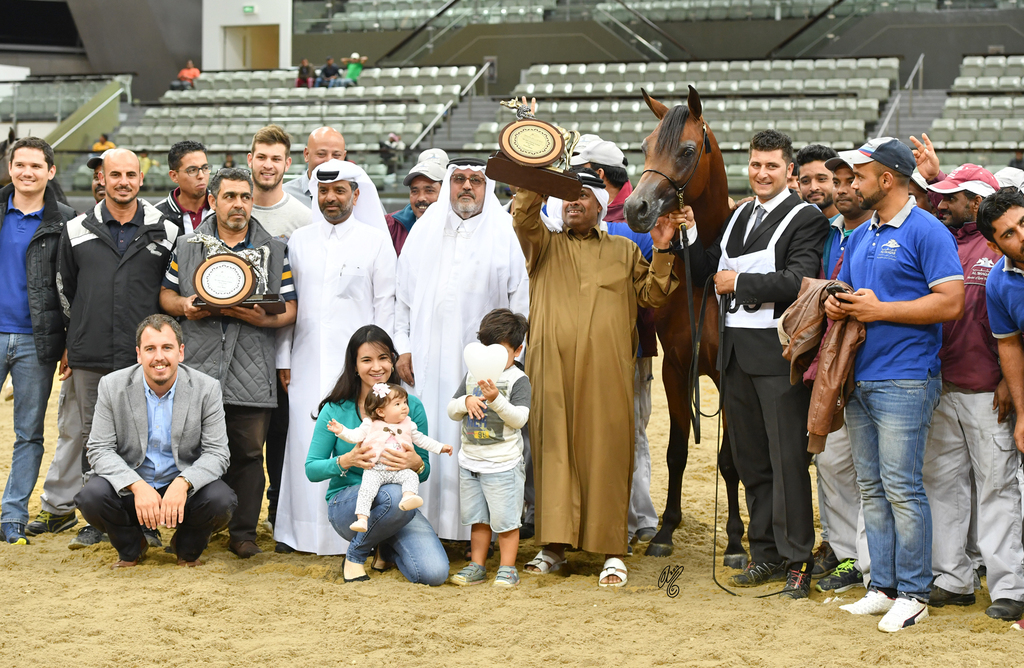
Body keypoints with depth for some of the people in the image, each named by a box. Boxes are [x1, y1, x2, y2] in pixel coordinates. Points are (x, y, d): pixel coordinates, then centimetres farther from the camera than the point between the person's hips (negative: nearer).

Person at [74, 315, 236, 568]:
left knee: (220, 499, -30)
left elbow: (216, 453, -10)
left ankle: (187, 548, 6)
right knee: (92, 496, -29)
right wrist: (137, 487, -27)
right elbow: (99, 450, -9)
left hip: (183, 489, 0)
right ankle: (130, 548, 5)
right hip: (129, 488, 0)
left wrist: (183, 483, -30)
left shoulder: (207, 388, -8)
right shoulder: (112, 386, -7)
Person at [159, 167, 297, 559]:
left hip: (252, 373, 0)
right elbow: (166, 294, 16)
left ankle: (243, 532, 11)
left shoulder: (275, 250, 10)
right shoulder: (187, 246, 13)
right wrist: (184, 306, -5)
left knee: (248, 453, 1)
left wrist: (264, 319, -13)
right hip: (199, 370, 0)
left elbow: (290, 308, 7)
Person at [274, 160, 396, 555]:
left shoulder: (376, 242, 3)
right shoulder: (299, 241, 12)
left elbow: (385, 306, 1)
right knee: (305, 441, 1)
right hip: (307, 360, 3)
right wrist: (283, 358, 8)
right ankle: (300, 532, 8)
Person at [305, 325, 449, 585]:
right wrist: (346, 461, -23)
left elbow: (425, 473, 6)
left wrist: (416, 464, -20)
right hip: (346, 503, -3)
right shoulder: (336, 410, -4)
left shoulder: (412, 407, 1)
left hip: (399, 502, 3)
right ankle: (355, 554, -7)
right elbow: (312, 470, -2)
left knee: (434, 573, -22)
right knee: (395, 495, -39)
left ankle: (388, 548, 14)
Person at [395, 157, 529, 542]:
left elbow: (520, 300, 1)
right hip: (430, 360, 2)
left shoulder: (506, 235, 3)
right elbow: (404, 294, 13)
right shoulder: (424, 232, 12)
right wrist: (403, 348, 5)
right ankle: (426, 524, 5)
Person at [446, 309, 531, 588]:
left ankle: (507, 569, 10)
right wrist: (466, 402, -11)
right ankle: (476, 566, 22)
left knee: (505, 520, 0)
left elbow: (519, 418, -19)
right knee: (477, 519, 13)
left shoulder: (518, 379, -9)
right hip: (470, 460, 5)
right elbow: (451, 410, 10)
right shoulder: (472, 374, 8)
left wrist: (496, 400, -31)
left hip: (503, 464, -5)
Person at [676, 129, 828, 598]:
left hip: (778, 351, -7)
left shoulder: (806, 218, -5)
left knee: (788, 459, -3)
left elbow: (797, 280, -18)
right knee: (750, 459, 12)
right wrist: (690, 232, 0)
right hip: (737, 350, 7)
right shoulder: (737, 217, 17)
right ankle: (765, 553, 21)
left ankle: (797, 560, 4)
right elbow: (704, 273, 15)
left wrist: (739, 282, -12)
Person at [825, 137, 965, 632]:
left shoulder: (926, 232, -8)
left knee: (902, 488, -6)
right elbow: (843, 289, 27)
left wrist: (879, 309, -15)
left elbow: (951, 302, -16)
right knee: (871, 489, 10)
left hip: (903, 381, -8)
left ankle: (914, 592, 2)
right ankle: (883, 586, 17)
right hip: (859, 380, 8)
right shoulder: (859, 236, 17)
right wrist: (835, 304, 1)